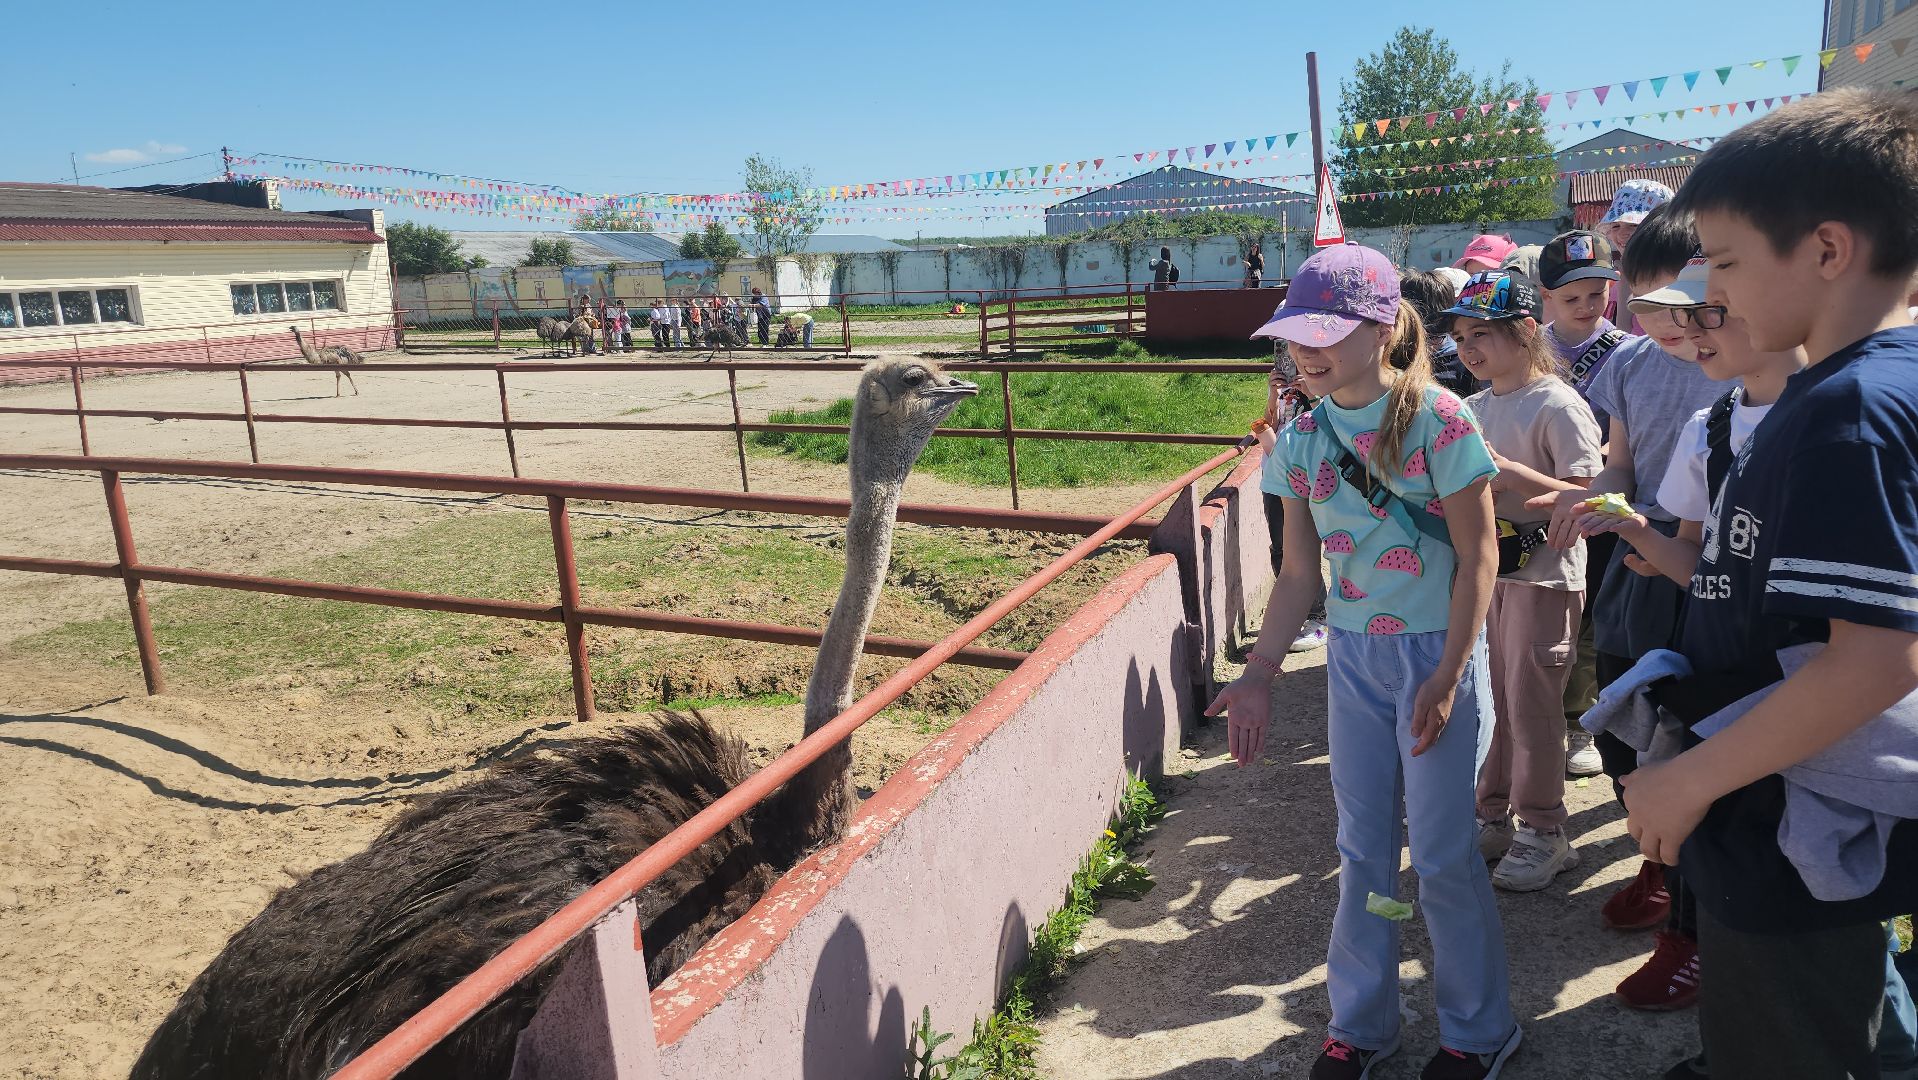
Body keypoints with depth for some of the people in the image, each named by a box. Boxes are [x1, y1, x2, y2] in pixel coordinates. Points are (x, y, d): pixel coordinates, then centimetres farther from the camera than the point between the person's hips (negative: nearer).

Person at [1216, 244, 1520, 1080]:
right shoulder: (1302, 436, -1)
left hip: (1435, 653, -4)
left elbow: (1477, 558, -12)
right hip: (1353, 658, 4)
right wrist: (1259, 673, -2)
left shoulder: (1438, 421, -15)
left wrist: (1447, 679, -15)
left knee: (1443, 853, 5)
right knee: (1362, 849, 13)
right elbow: (1300, 573, 3)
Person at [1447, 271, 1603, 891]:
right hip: (1485, 568, 7)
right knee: (1485, 697, 13)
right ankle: (1491, 817, 28)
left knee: (1530, 702, 0)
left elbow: (1586, 495, -18)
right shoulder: (1476, 407, 11)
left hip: (1544, 573, -7)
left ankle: (1543, 833, 16)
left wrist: (1510, 471, -27)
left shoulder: (1558, 405, -12)